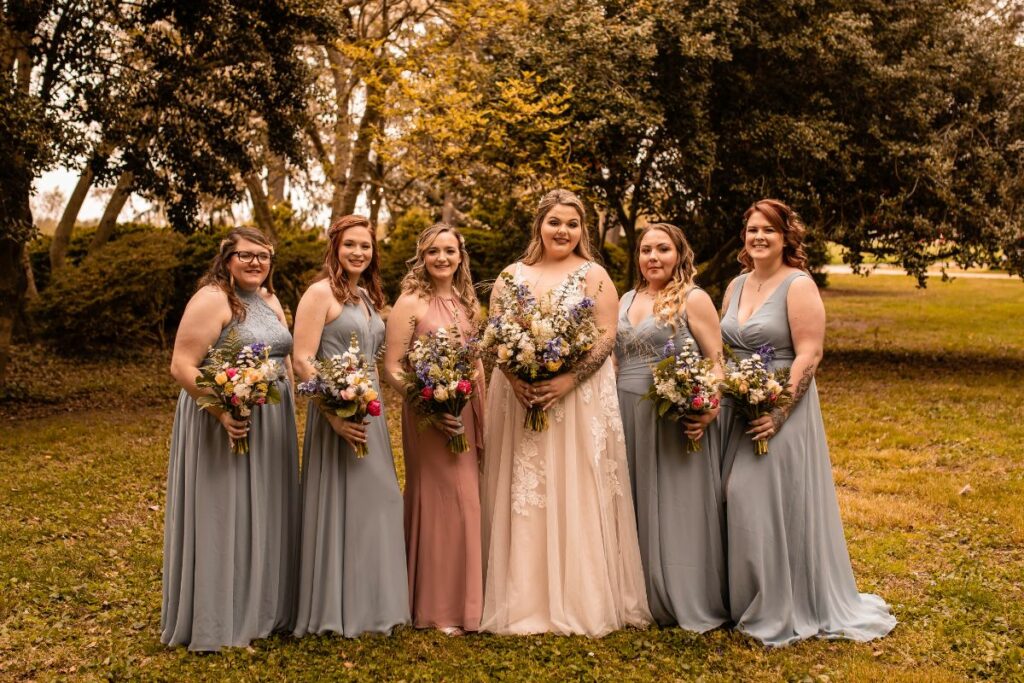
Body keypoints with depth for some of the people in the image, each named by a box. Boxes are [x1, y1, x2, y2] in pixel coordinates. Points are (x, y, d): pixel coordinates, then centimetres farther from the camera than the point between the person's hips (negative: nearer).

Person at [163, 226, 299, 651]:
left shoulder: (270, 300, 12)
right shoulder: (211, 299, -13)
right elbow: (182, 367, -18)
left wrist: (288, 405, 12)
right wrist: (220, 411, -28)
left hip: (272, 424, 8)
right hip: (225, 424, -8)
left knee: (265, 515, 14)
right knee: (222, 518, 0)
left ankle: (262, 608, 29)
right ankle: (217, 620, 14)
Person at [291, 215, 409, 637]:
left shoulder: (368, 297, 16)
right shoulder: (321, 292, -8)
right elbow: (302, 361, -16)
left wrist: (374, 407, 13)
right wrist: (336, 415, -22)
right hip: (335, 413, -8)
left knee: (373, 503, 12)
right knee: (338, 504, -1)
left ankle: (368, 606, 25)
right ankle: (334, 612, 12)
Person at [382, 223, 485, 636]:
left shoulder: (468, 302, 11)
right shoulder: (411, 303, -7)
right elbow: (392, 369, -11)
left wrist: (482, 419, 10)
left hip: (467, 412, 6)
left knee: (467, 501, 10)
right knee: (438, 502, -1)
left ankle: (465, 600, 24)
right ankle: (438, 608, 12)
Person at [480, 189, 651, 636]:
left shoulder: (593, 275, 3)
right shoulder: (511, 275, 11)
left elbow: (607, 335, -6)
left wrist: (568, 380, -19)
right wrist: (515, 379, -13)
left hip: (579, 400, -2)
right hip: (518, 396, 3)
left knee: (575, 494, -1)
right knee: (521, 496, 4)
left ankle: (580, 599, 9)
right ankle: (523, 598, 14)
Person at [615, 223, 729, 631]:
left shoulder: (693, 299, -5)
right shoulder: (628, 300, 14)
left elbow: (718, 363, -8)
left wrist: (708, 410, -23)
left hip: (675, 420, -6)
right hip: (629, 418, 6)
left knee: (677, 509, 1)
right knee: (638, 507, 12)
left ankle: (690, 602, 15)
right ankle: (645, 595, 25)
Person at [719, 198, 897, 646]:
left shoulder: (798, 285, -9)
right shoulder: (736, 285, 12)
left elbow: (809, 355, -16)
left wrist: (778, 411, -23)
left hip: (779, 411, -7)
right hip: (735, 409, 7)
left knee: (773, 504, -3)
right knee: (738, 504, 9)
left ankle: (786, 611, 13)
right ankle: (746, 600, 25)